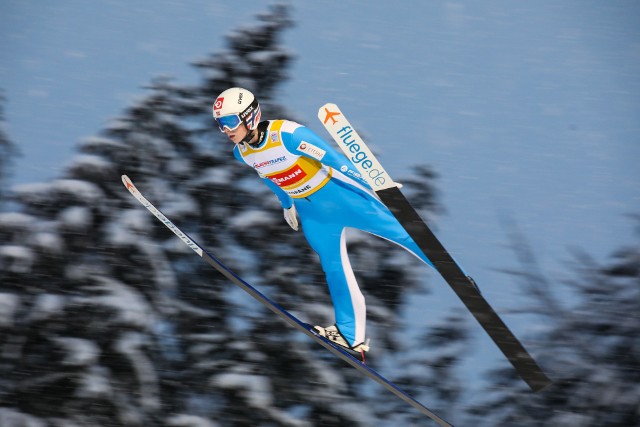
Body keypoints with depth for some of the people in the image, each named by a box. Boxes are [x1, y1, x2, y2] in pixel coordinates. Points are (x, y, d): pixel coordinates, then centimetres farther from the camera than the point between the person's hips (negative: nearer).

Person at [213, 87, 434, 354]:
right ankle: (352, 336, 18)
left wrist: (379, 188, -20)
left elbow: (334, 159, -25)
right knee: (333, 268, 10)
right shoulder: (241, 153, -7)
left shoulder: (287, 134, -30)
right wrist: (286, 204, 28)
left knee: (398, 230, 0)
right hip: (309, 210, 6)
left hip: (337, 194, -6)